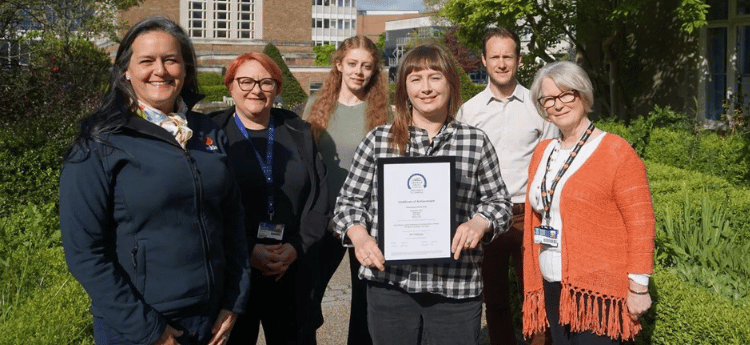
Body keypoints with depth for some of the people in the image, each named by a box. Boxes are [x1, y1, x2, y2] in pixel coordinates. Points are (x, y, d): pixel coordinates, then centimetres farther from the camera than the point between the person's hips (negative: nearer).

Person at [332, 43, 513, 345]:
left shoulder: (476, 142, 5)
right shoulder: (377, 140, 5)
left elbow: (498, 201, 10)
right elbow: (349, 201, 8)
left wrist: (481, 223, -11)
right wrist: (358, 234, -11)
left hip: (456, 285, 0)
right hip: (389, 283, 1)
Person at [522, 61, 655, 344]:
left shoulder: (616, 151, -7)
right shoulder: (542, 153, 12)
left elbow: (640, 223, -10)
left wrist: (638, 287, -12)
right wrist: (533, 283, 14)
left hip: (598, 291, -6)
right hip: (553, 288, 6)